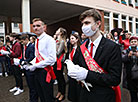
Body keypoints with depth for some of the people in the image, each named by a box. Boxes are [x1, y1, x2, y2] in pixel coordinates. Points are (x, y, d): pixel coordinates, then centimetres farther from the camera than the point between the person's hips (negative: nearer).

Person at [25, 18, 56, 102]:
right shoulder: (37, 40, 12)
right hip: (37, 71, 8)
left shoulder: (49, 39, -15)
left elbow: (52, 59, -22)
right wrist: (30, 64, 3)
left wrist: (35, 66, -17)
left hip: (45, 72, -8)